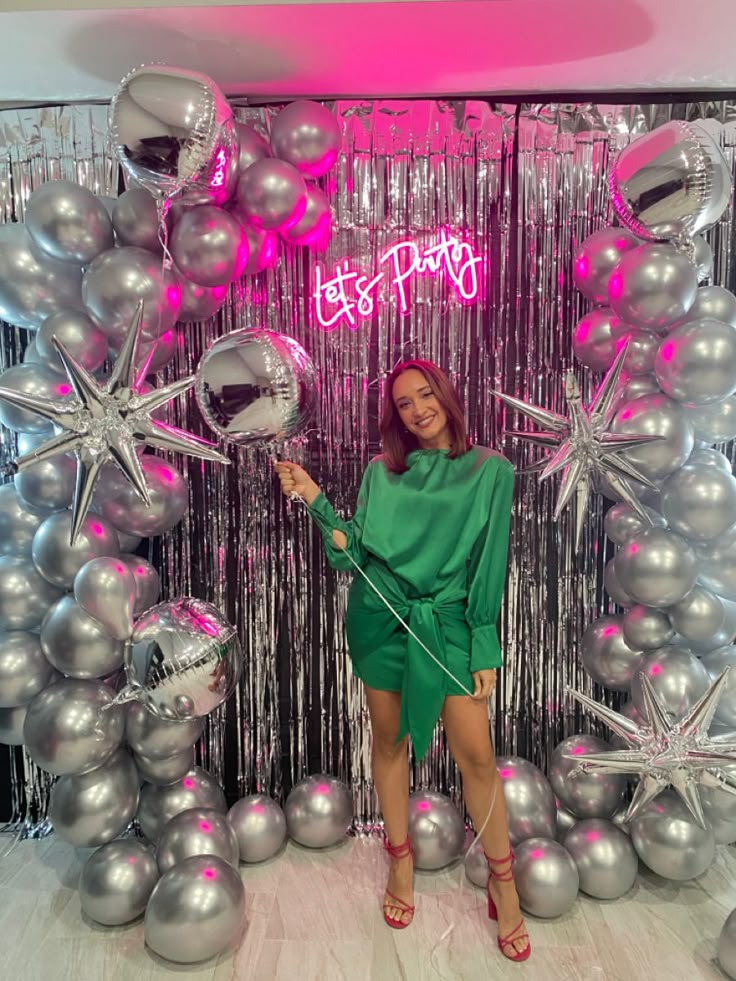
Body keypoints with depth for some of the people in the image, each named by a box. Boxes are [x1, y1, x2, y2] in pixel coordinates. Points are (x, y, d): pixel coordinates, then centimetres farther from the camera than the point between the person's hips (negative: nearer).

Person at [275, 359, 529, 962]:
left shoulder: (490, 471, -1)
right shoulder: (382, 473, 3)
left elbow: (489, 566, -2)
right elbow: (353, 552, -1)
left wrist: (486, 650, -4)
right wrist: (314, 499, -12)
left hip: (449, 625, -2)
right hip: (381, 621, 2)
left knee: (476, 754, -1)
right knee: (390, 741, 13)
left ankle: (503, 884, 23)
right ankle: (400, 863, 35)